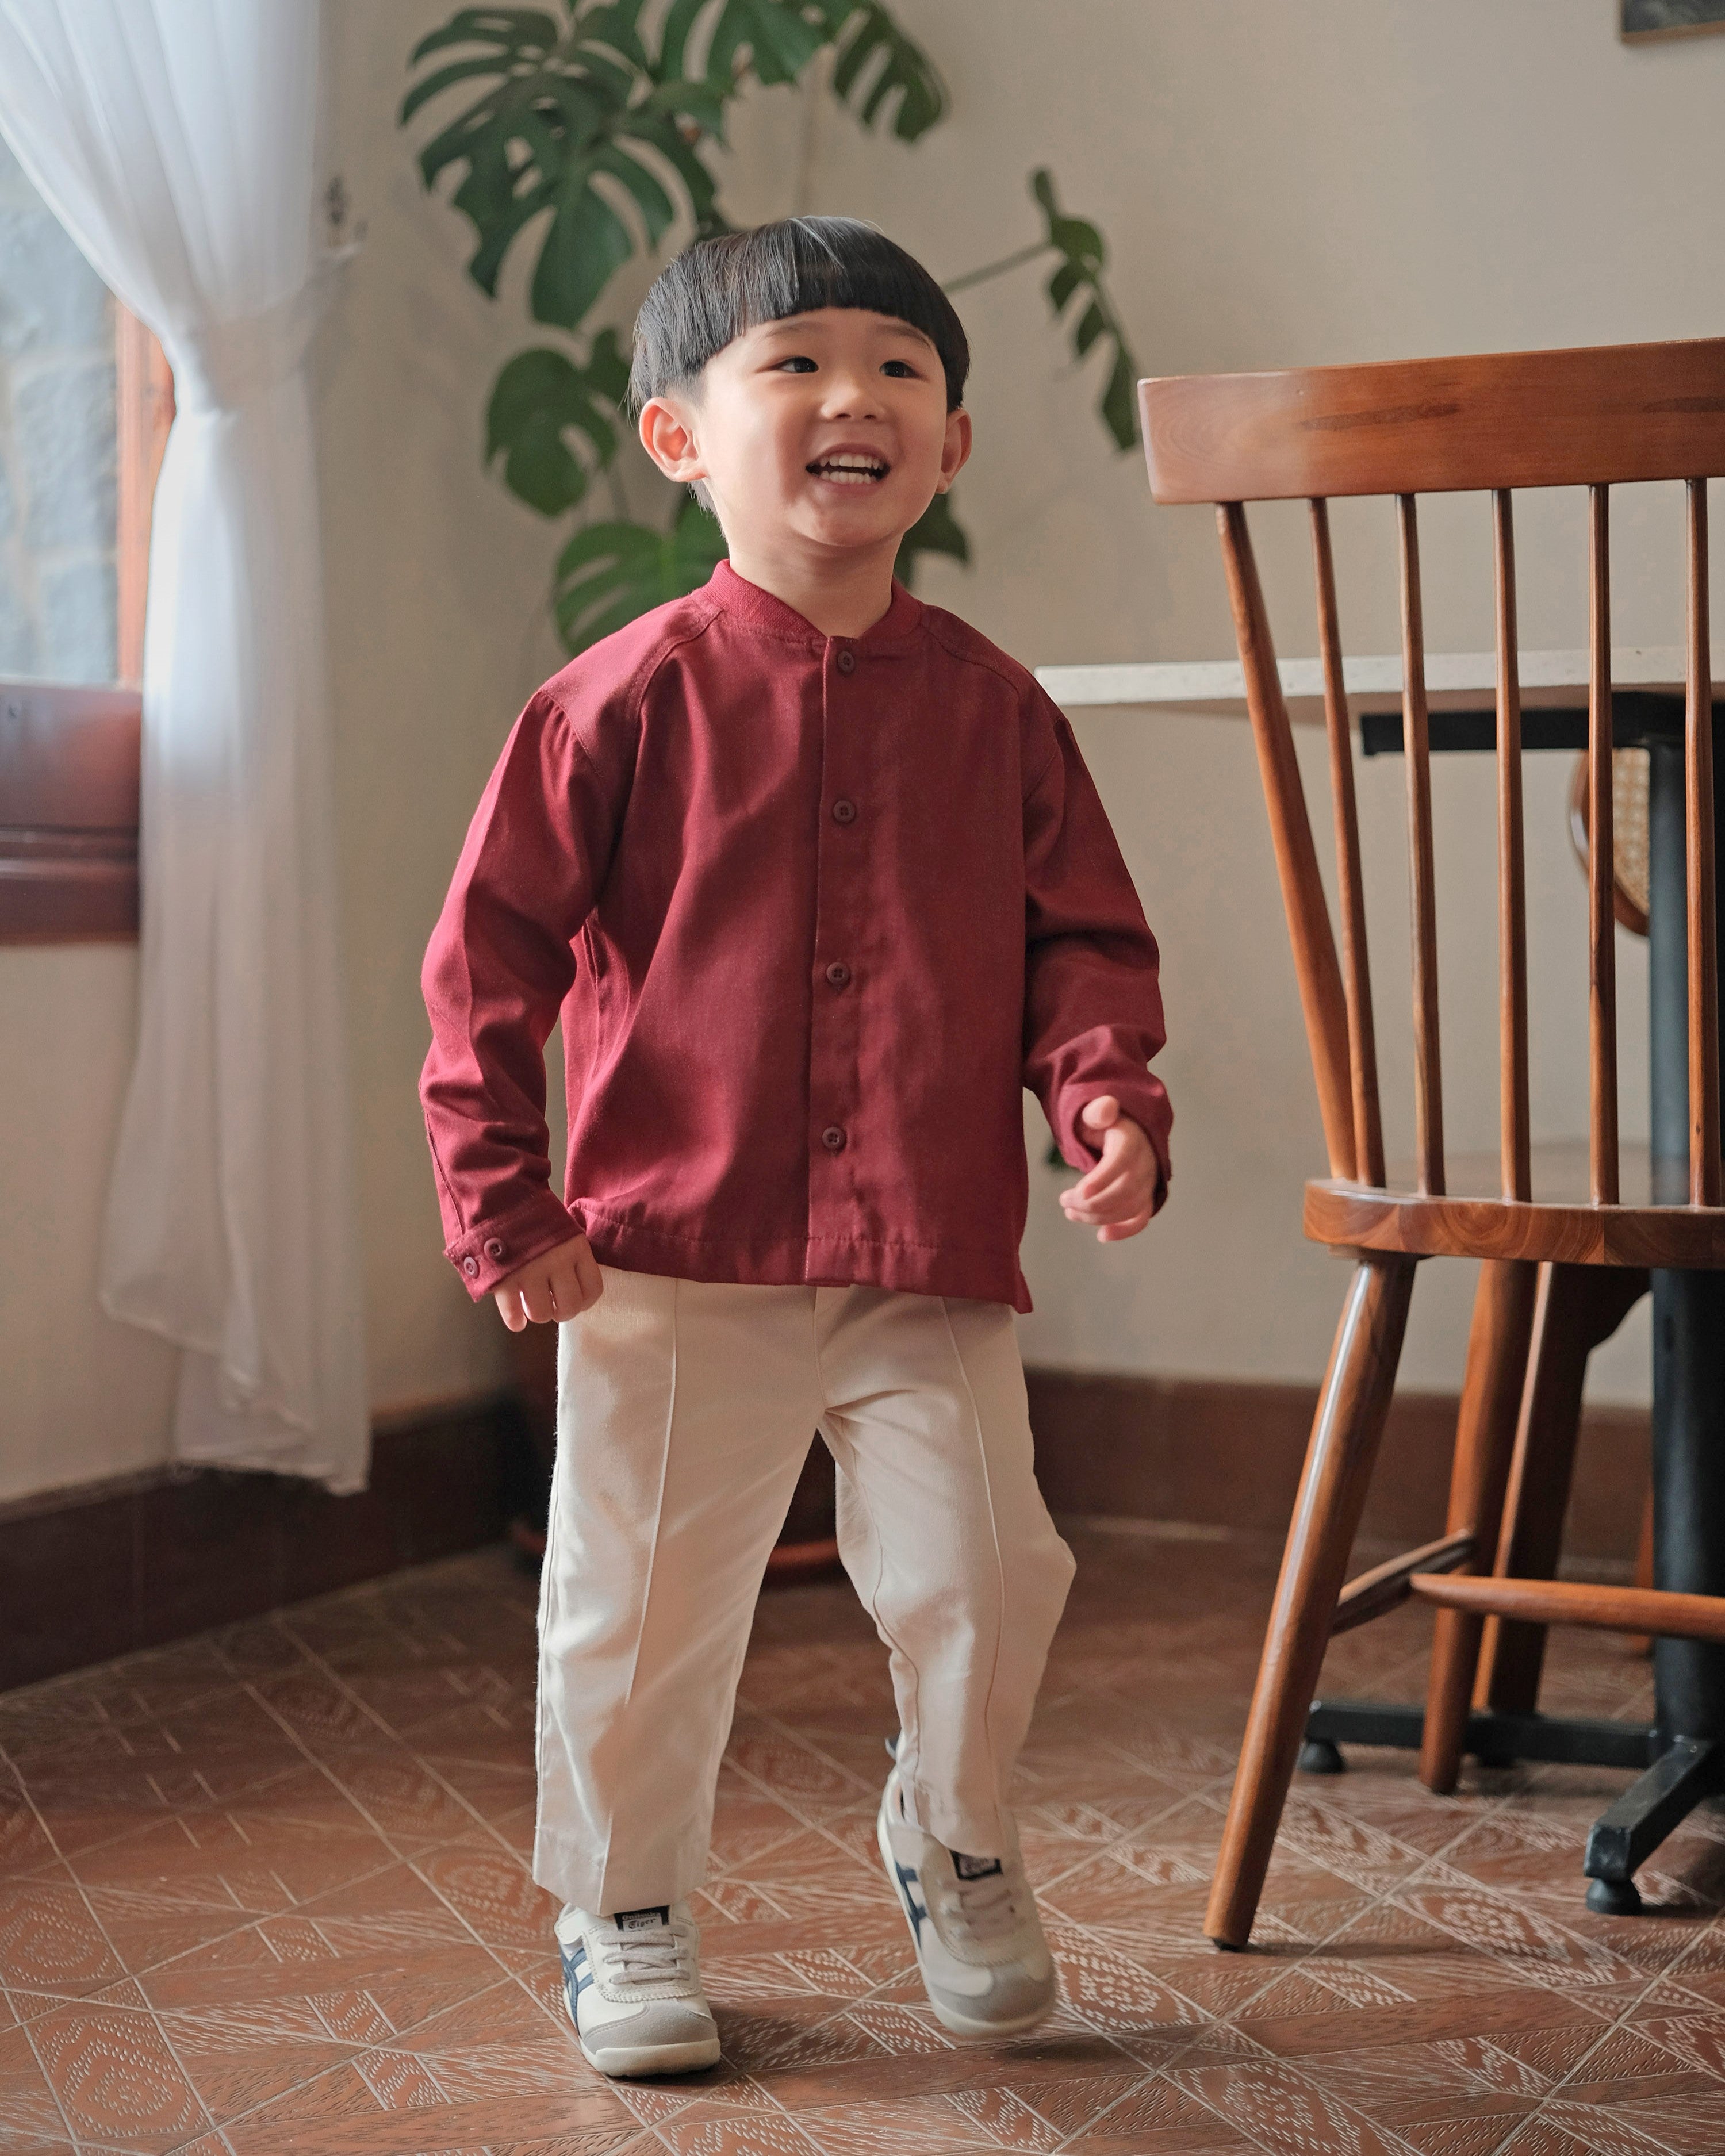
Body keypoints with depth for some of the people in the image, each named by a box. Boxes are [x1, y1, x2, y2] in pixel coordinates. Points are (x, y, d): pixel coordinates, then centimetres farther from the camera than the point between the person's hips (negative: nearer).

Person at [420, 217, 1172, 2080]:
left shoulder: (991, 707, 4)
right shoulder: (626, 700, -5)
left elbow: (1084, 937, 10)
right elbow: (488, 961, -2)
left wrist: (1104, 1093, -9)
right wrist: (503, 1205, -5)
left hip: (934, 1265, 2)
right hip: (671, 1263, -2)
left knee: (982, 1579, 2)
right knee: (641, 1612, 8)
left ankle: (953, 1840, 33)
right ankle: (624, 1911, 31)